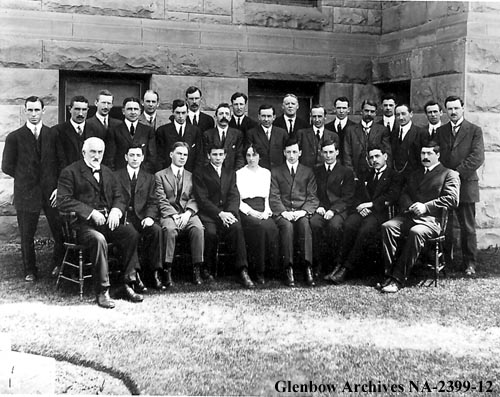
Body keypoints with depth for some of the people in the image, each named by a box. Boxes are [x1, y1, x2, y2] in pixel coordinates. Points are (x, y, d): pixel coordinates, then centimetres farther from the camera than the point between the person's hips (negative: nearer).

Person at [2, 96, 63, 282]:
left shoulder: (53, 135, 5)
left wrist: (59, 186, -5)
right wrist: (26, 177, 3)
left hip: (51, 192, 1)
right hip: (26, 193, -1)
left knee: (61, 233, 2)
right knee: (26, 236, 7)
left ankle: (58, 265, 27)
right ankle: (30, 271, 24)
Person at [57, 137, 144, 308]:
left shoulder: (107, 172, 22)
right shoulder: (70, 172, 2)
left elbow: (119, 197, 20)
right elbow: (63, 201, -9)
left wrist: (116, 210, -5)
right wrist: (91, 212, -17)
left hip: (108, 221, 5)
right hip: (83, 224, -5)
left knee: (132, 233, -22)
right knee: (99, 239, -36)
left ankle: (128, 284, -14)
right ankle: (102, 291, -25)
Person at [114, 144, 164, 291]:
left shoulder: (149, 178, 18)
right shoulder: (115, 176, 11)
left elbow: (152, 202, 9)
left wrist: (150, 216, -12)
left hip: (140, 218, 2)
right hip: (122, 217, -2)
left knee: (156, 229, -30)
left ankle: (155, 272, -24)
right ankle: (134, 275, -31)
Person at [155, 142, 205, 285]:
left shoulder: (191, 176, 21)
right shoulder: (160, 175, 12)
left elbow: (194, 199, 9)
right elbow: (161, 201, 1)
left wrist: (187, 213, -11)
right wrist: (174, 215, -14)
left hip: (188, 213, 2)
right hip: (169, 214, -2)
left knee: (198, 228, -31)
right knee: (170, 229, -36)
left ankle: (197, 268, -27)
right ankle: (168, 268, -28)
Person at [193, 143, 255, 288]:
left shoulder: (230, 173, 22)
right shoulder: (200, 173, 9)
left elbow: (234, 196, 10)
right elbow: (202, 199, -2)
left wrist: (230, 212, -12)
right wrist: (219, 214, -15)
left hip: (228, 212, 2)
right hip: (208, 214, -2)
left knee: (237, 228, -30)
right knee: (210, 232, -33)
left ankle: (242, 271, -34)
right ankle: (207, 269, -12)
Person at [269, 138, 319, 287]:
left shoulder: (308, 172, 18)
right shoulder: (275, 172, 16)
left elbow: (313, 197, 9)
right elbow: (273, 197, 5)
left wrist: (303, 211, -11)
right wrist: (283, 212, -13)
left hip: (302, 212, 0)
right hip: (283, 212, 0)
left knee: (305, 224, -35)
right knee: (287, 226, -35)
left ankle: (307, 268, -38)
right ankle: (288, 270, -35)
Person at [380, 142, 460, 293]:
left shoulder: (450, 174, 10)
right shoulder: (415, 174, 30)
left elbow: (452, 199, -4)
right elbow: (404, 194, 21)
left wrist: (426, 207, -13)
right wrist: (409, 205, -4)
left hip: (432, 218, -5)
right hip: (410, 215, 5)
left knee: (416, 232, -37)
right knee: (387, 226, -25)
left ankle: (399, 279, -33)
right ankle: (390, 274, -25)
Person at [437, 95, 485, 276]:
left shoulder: (475, 130, 3)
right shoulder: (440, 131, 14)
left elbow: (477, 157, -7)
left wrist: (458, 172, -14)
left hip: (465, 185, -3)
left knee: (467, 227, 2)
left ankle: (470, 263, 11)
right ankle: (443, 260, 14)